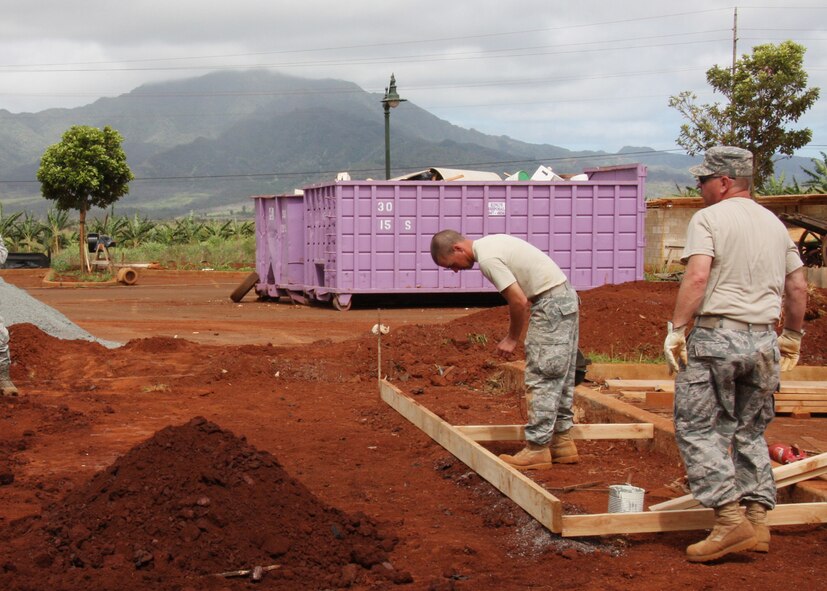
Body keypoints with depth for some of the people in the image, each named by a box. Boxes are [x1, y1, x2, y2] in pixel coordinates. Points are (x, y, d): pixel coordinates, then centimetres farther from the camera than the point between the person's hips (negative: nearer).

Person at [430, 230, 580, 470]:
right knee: (559, 377, 15)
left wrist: (512, 338, -5)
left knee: (542, 378, -7)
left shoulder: (487, 259, -18)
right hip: (565, 297, 10)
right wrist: (516, 332, 13)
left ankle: (537, 448, -4)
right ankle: (562, 442, 22)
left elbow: (519, 302, -19)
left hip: (551, 305, -10)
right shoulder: (491, 244, 13)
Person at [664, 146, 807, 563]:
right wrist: (793, 334, 29)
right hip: (763, 340, 7)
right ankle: (757, 519, 12)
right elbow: (797, 286, 18)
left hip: (717, 336, -7)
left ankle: (730, 520, -10)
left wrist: (676, 329, -15)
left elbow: (697, 277, -18)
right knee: (750, 431, 16)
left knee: (697, 428, -2)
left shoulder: (708, 219, -5)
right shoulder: (774, 223, 15)